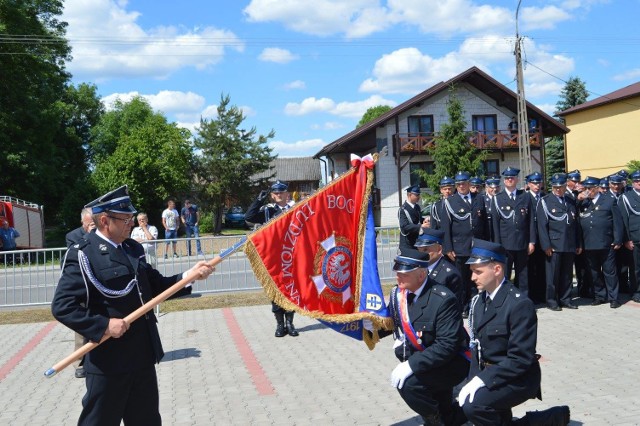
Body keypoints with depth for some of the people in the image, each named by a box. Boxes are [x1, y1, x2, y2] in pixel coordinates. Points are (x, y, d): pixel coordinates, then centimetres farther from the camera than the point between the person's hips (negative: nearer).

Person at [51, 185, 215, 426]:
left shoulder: (133, 248, 9)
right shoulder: (82, 255, -14)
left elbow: (155, 286, 13)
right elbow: (62, 306, -20)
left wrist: (189, 276, 0)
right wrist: (103, 325, -26)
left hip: (143, 356, 7)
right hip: (109, 360, -7)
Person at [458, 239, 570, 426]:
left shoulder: (520, 304, -19)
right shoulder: (479, 299, 5)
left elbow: (520, 359, -22)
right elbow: (477, 346, 8)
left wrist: (481, 380, -26)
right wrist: (473, 380, -5)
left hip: (517, 379, -7)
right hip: (486, 373, 7)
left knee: (472, 404, -26)